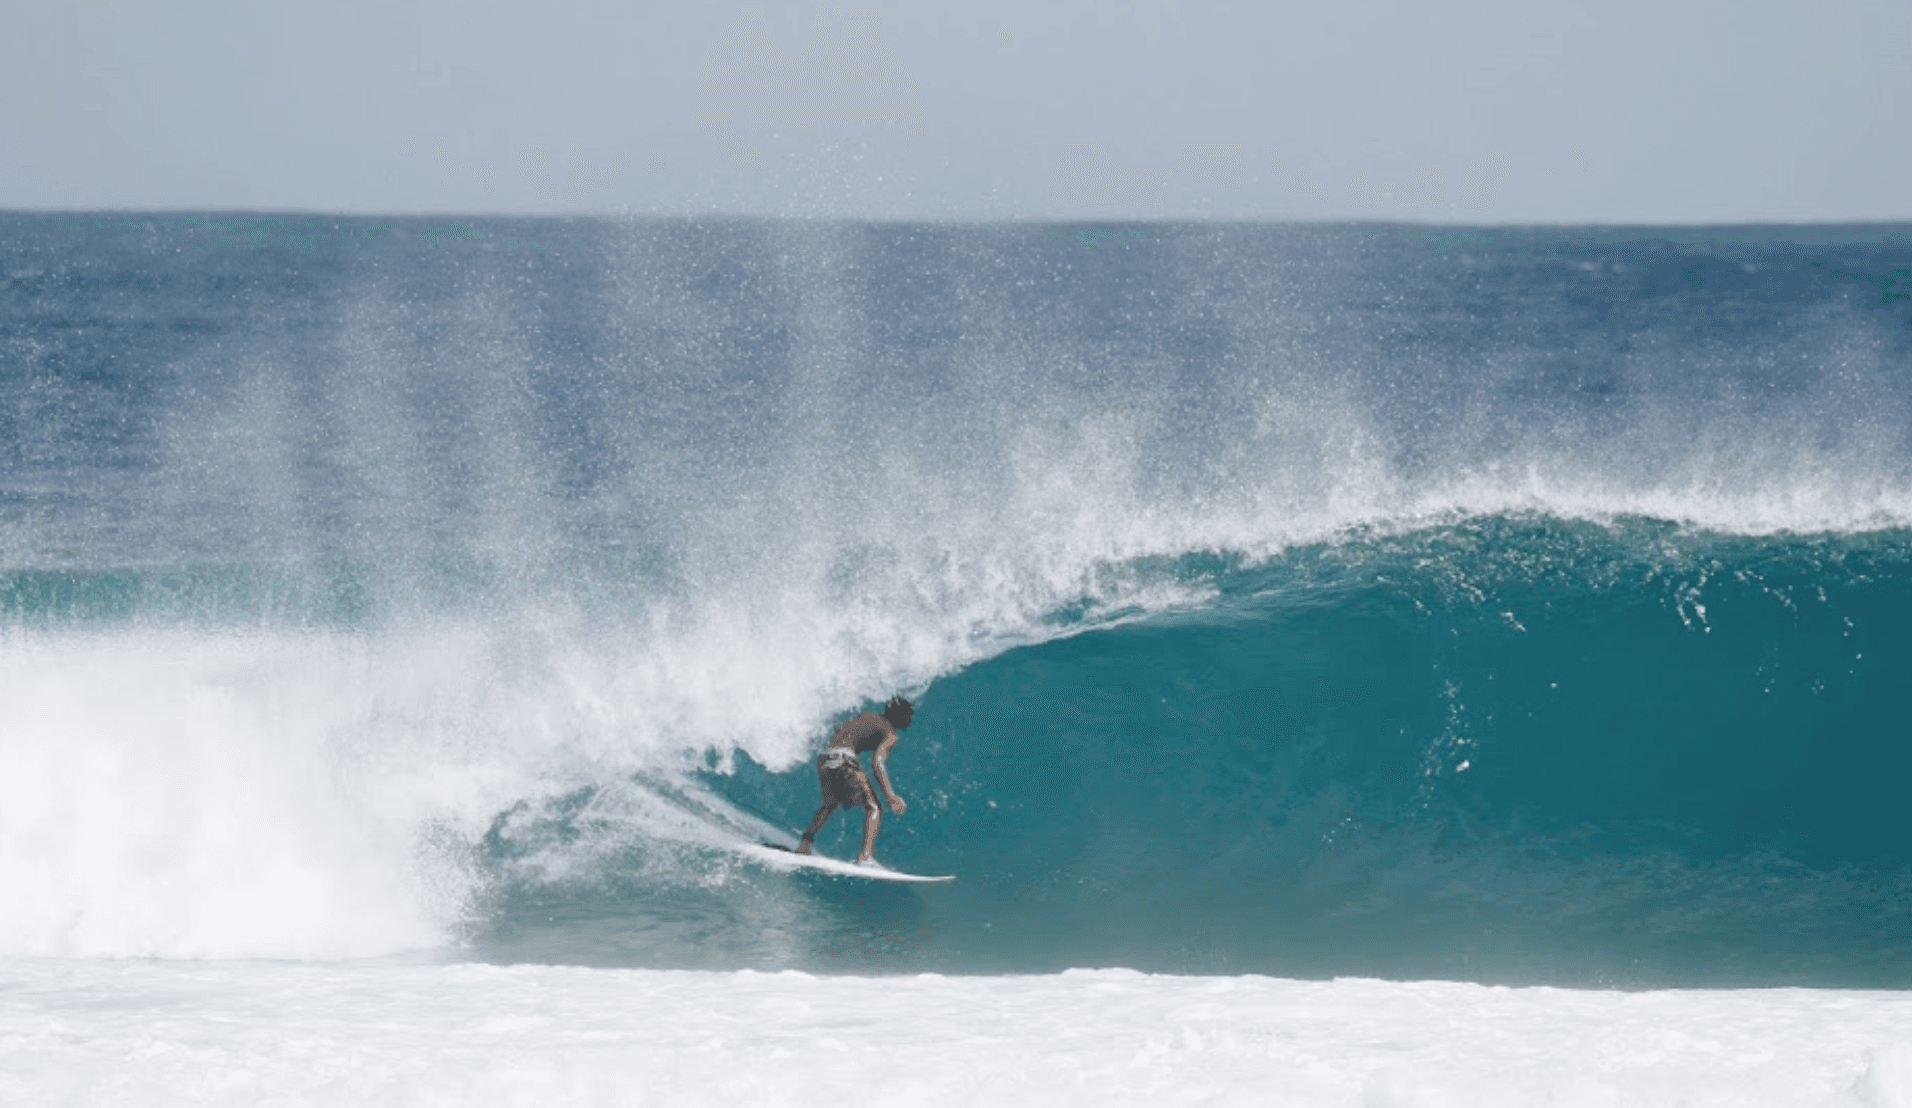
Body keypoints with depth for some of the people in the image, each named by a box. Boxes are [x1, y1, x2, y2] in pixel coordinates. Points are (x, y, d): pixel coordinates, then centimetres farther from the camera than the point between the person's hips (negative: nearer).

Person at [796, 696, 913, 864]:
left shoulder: (868, 716, 24)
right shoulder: (890, 734, 2)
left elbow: (839, 728, 35)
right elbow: (877, 763, -11)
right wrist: (890, 795, -12)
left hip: (824, 757, 8)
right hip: (844, 759, -8)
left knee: (830, 805, 31)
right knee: (873, 808, -1)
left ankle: (804, 843, 21)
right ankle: (866, 855, -18)